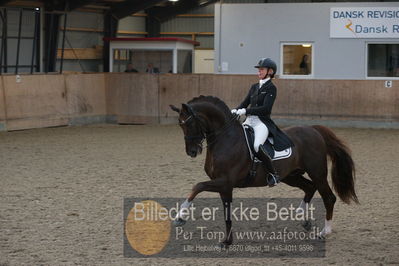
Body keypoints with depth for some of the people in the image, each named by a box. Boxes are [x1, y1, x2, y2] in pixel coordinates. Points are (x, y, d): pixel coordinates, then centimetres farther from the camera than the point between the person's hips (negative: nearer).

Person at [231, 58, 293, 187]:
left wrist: (246, 111, -21)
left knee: (257, 146, -32)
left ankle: (273, 174, -19)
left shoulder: (271, 88, -4)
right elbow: (245, 103, 17)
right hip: (249, 121, 8)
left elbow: (266, 108, -15)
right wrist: (236, 110, -6)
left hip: (262, 122, -8)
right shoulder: (254, 87, 18)